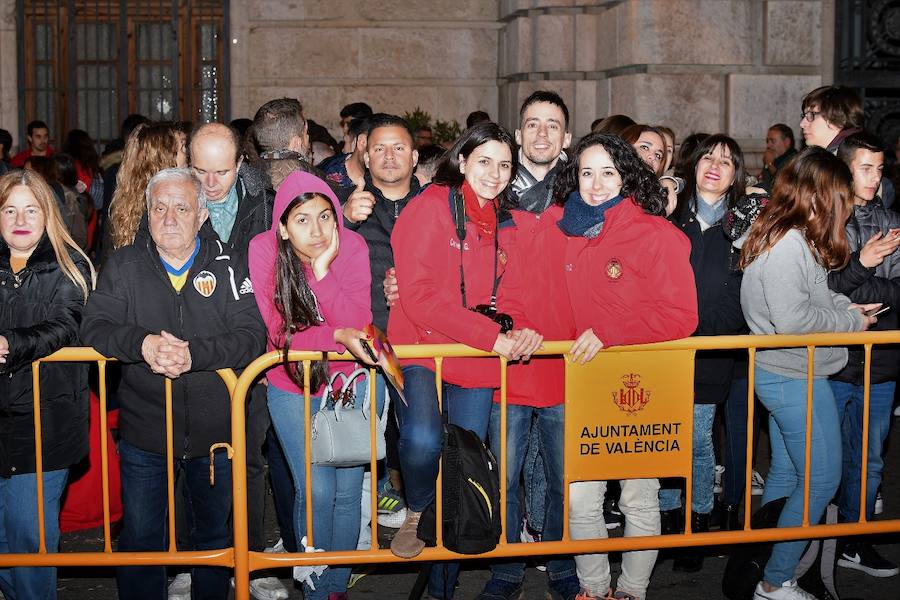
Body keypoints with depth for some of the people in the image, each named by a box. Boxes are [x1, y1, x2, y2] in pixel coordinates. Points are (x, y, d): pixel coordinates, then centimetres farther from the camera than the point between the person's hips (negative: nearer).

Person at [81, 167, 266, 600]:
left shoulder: (228, 265, -3)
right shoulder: (123, 265, 2)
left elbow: (253, 336, -14)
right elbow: (94, 328, -8)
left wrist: (194, 354, -29)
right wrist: (142, 344, -27)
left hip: (215, 434, 0)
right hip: (144, 433, 0)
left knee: (215, 537, 18)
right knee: (139, 541, 10)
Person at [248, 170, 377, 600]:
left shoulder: (352, 246, -14)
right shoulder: (264, 250, -17)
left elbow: (359, 325, -21)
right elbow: (281, 333, -15)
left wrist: (322, 268, -30)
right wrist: (338, 335, -28)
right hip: (292, 388, -1)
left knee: (347, 491, 2)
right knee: (317, 492, -7)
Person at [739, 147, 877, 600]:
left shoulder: (780, 235, 8)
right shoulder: (789, 245, -23)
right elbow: (792, 319, -27)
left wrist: (843, 306, 4)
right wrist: (851, 321, -14)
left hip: (781, 375, 10)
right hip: (795, 380, -10)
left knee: (785, 475, 18)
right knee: (822, 480, 0)